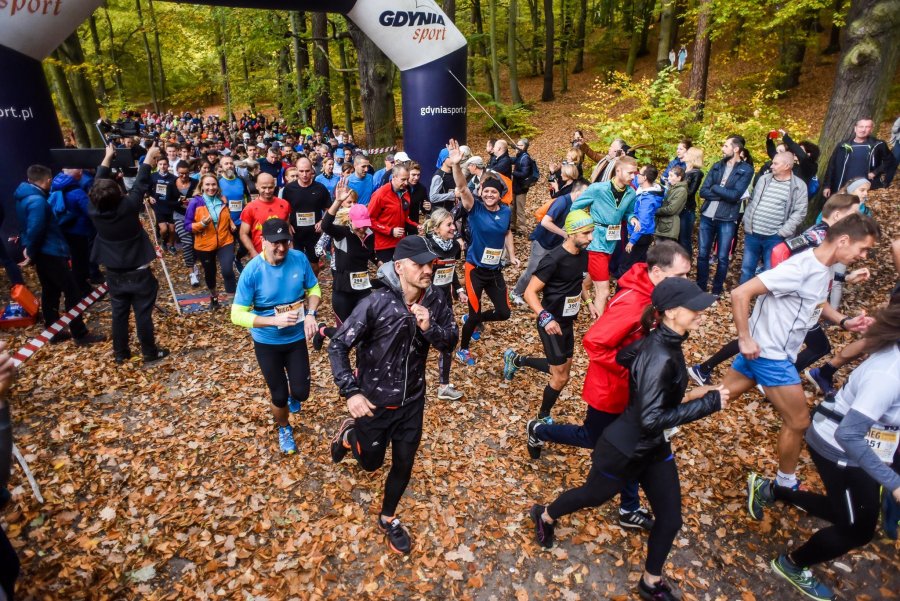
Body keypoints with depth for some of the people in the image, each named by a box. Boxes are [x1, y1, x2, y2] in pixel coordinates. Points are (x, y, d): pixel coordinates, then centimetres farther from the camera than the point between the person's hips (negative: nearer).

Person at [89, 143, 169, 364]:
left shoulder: (94, 210, -9)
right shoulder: (128, 207, -20)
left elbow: (98, 183, 4)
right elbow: (140, 184, -9)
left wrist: (108, 157, 15)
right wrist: (149, 157, 2)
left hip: (114, 273, 5)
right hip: (138, 272, -4)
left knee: (119, 313, 14)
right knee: (143, 314, 4)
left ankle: (120, 353, 26)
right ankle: (150, 353, 14)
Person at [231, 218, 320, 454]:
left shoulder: (300, 259, -14)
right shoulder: (252, 271, -22)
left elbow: (314, 289, 2)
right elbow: (237, 315, -18)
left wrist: (310, 314, -18)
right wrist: (275, 320, -30)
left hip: (296, 337, 2)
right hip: (267, 342, -2)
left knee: (301, 393, 4)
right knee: (279, 396, 9)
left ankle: (292, 394, 45)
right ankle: (284, 429, 43)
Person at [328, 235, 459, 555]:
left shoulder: (435, 300, -12)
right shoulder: (377, 303, -25)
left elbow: (450, 343, -5)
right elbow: (338, 346, -19)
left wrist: (429, 328, -26)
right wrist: (351, 392, -25)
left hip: (412, 400, 3)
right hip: (374, 400, -3)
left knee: (404, 464, 16)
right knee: (371, 462, 18)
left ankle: (388, 518, 43)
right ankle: (349, 434, 51)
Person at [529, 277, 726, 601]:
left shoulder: (664, 342, -6)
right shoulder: (659, 356, -33)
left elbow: (624, 355, 7)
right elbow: (651, 419, -35)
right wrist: (709, 403, -30)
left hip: (655, 448, 8)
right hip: (626, 448, -8)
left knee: (670, 519, 15)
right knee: (594, 495, 19)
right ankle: (545, 516, 49)